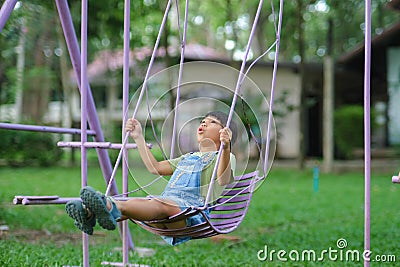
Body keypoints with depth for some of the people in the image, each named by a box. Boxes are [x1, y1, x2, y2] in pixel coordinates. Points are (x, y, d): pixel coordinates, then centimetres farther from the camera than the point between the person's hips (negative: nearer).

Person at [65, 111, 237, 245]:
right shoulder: (188, 158, 38)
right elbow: (155, 167, 37)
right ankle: (89, 213, -49)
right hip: (166, 202, 7)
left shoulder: (225, 157, 13)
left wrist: (225, 148, -27)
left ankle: (113, 208, -65)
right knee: (137, 202, -23)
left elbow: (223, 180, -10)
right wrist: (139, 138, 36)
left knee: (161, 204, -37)